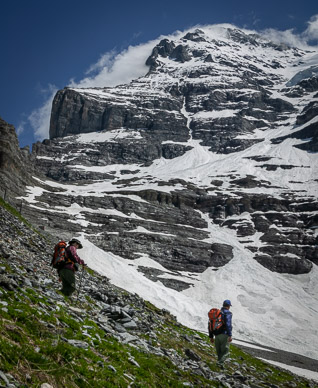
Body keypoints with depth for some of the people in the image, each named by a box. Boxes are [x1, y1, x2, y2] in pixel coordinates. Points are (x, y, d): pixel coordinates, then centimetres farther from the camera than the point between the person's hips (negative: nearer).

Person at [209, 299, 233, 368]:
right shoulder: (228, 313, -3)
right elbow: (228, 324, -19)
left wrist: (211, 337, 21)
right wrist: (230, 335, -21)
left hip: (217, 335, 6)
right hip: (225, 335, -6)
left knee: (219, 352, 17)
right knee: (226, 351, -3)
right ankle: (221, 362, -23)